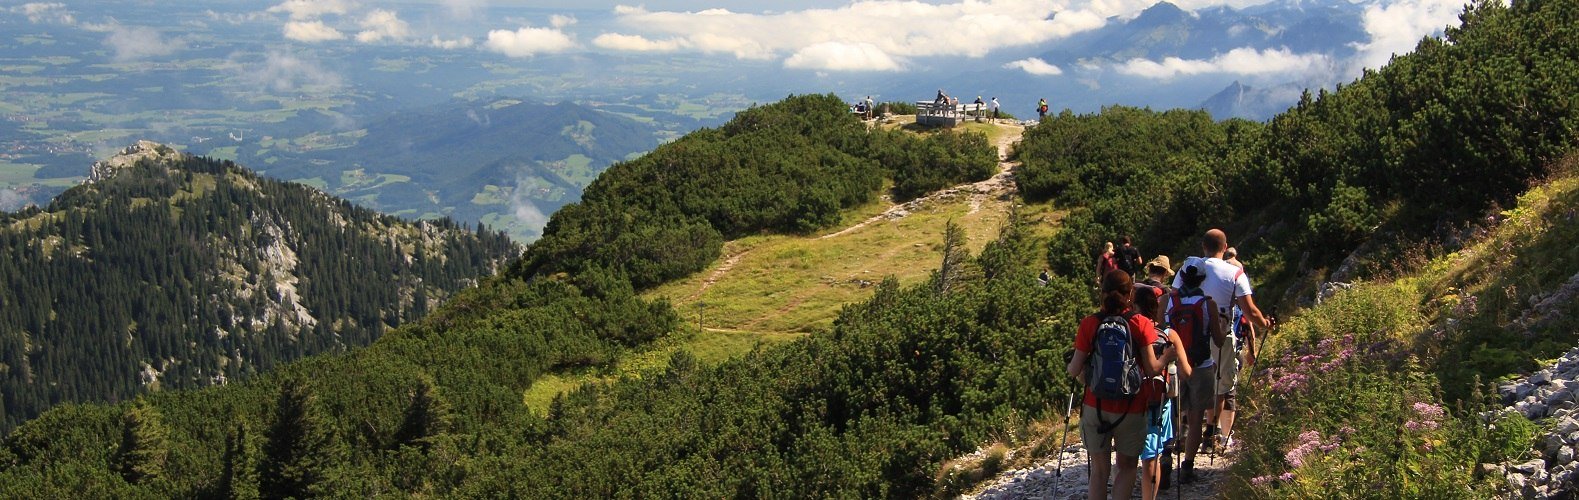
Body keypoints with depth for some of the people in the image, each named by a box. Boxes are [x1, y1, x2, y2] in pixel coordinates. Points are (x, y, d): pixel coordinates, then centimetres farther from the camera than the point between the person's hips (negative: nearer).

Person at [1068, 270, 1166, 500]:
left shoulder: (1089, 324, -5)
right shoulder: (1141, 324, -7)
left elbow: (1074, 371, -6)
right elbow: (1152, 368, -11)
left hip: (1095, 407, 1)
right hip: (1131, 410, -1)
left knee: (1099, 470, 13)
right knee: (1126, 466, 17)